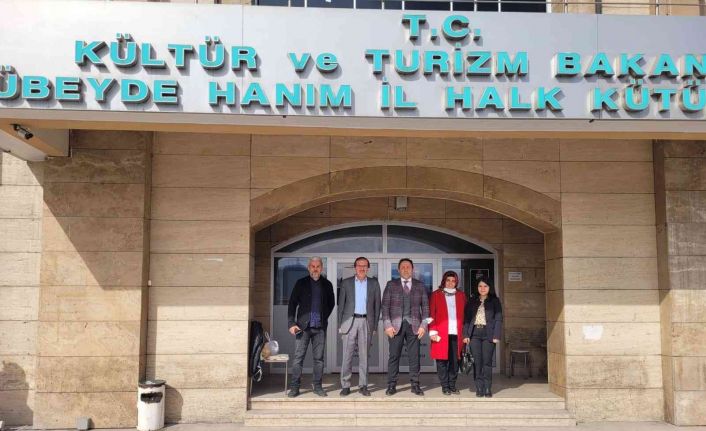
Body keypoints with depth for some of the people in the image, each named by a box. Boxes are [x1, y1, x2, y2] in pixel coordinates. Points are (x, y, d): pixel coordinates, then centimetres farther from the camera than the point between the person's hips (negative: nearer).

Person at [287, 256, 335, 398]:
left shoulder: (327, 284, 8)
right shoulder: (301, 283, 4)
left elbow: (331, 303, 19)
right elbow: (292, 304, 3)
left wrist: (324, 317, 8)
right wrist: (292, 323, -5)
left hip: (320, 327, 2)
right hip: (303, 326, -1)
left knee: (319, 358, 5)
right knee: (298, 357, -2)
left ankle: (317, 386, 13)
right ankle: (294, 387, 3)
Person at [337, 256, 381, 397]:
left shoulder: (374, 284, 8)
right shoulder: (346, 283, 6)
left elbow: (377, 305, 8)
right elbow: (341, 304, 6)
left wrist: (375, 325, 3)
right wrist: (340, 324, 1)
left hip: (366, 322, 1)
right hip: (350, 321, -1)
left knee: (364, 355, 3)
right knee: (347, 355, -2)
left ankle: (363, 385, 9)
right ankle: (345, 385, 4)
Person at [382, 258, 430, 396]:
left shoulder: (420, 285, 10)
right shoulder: (391, 285, 6)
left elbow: (425, 307, 9)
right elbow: (385, 306, 2)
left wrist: (423, 325, -1)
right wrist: (387, 325, -7)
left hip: (414, 326, 1)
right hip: (396, 326, -1)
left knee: (414, 356, 1)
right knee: (394, 356, -1)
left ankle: (415, 385, 8)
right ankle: (392, 385, 5)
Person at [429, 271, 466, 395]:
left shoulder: (461, 295, 14)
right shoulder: (436, 295, 6)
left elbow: (464, 314, 12)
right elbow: (431, 314, 3)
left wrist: (464, 332, 4)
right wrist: (432, 331, -6)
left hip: (456, 333, 2)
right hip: (441, 334, -2)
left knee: (455, 361, 3)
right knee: (442, 361, -1)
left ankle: (452, 386, 14)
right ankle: (445, 387, 7)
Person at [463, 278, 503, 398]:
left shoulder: (494, 301, 7)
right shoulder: (472, 301, 13)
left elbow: (498, 319, 1)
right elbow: (467, 318, 11)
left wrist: (496, 336, -8)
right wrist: (466, 334, 1)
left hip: (488, 334, -2)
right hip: (475, 334, 2)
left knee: (487, 362, -2)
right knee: (477, 362, 1)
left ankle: (487, 388, 4)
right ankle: (479, 388, 5)